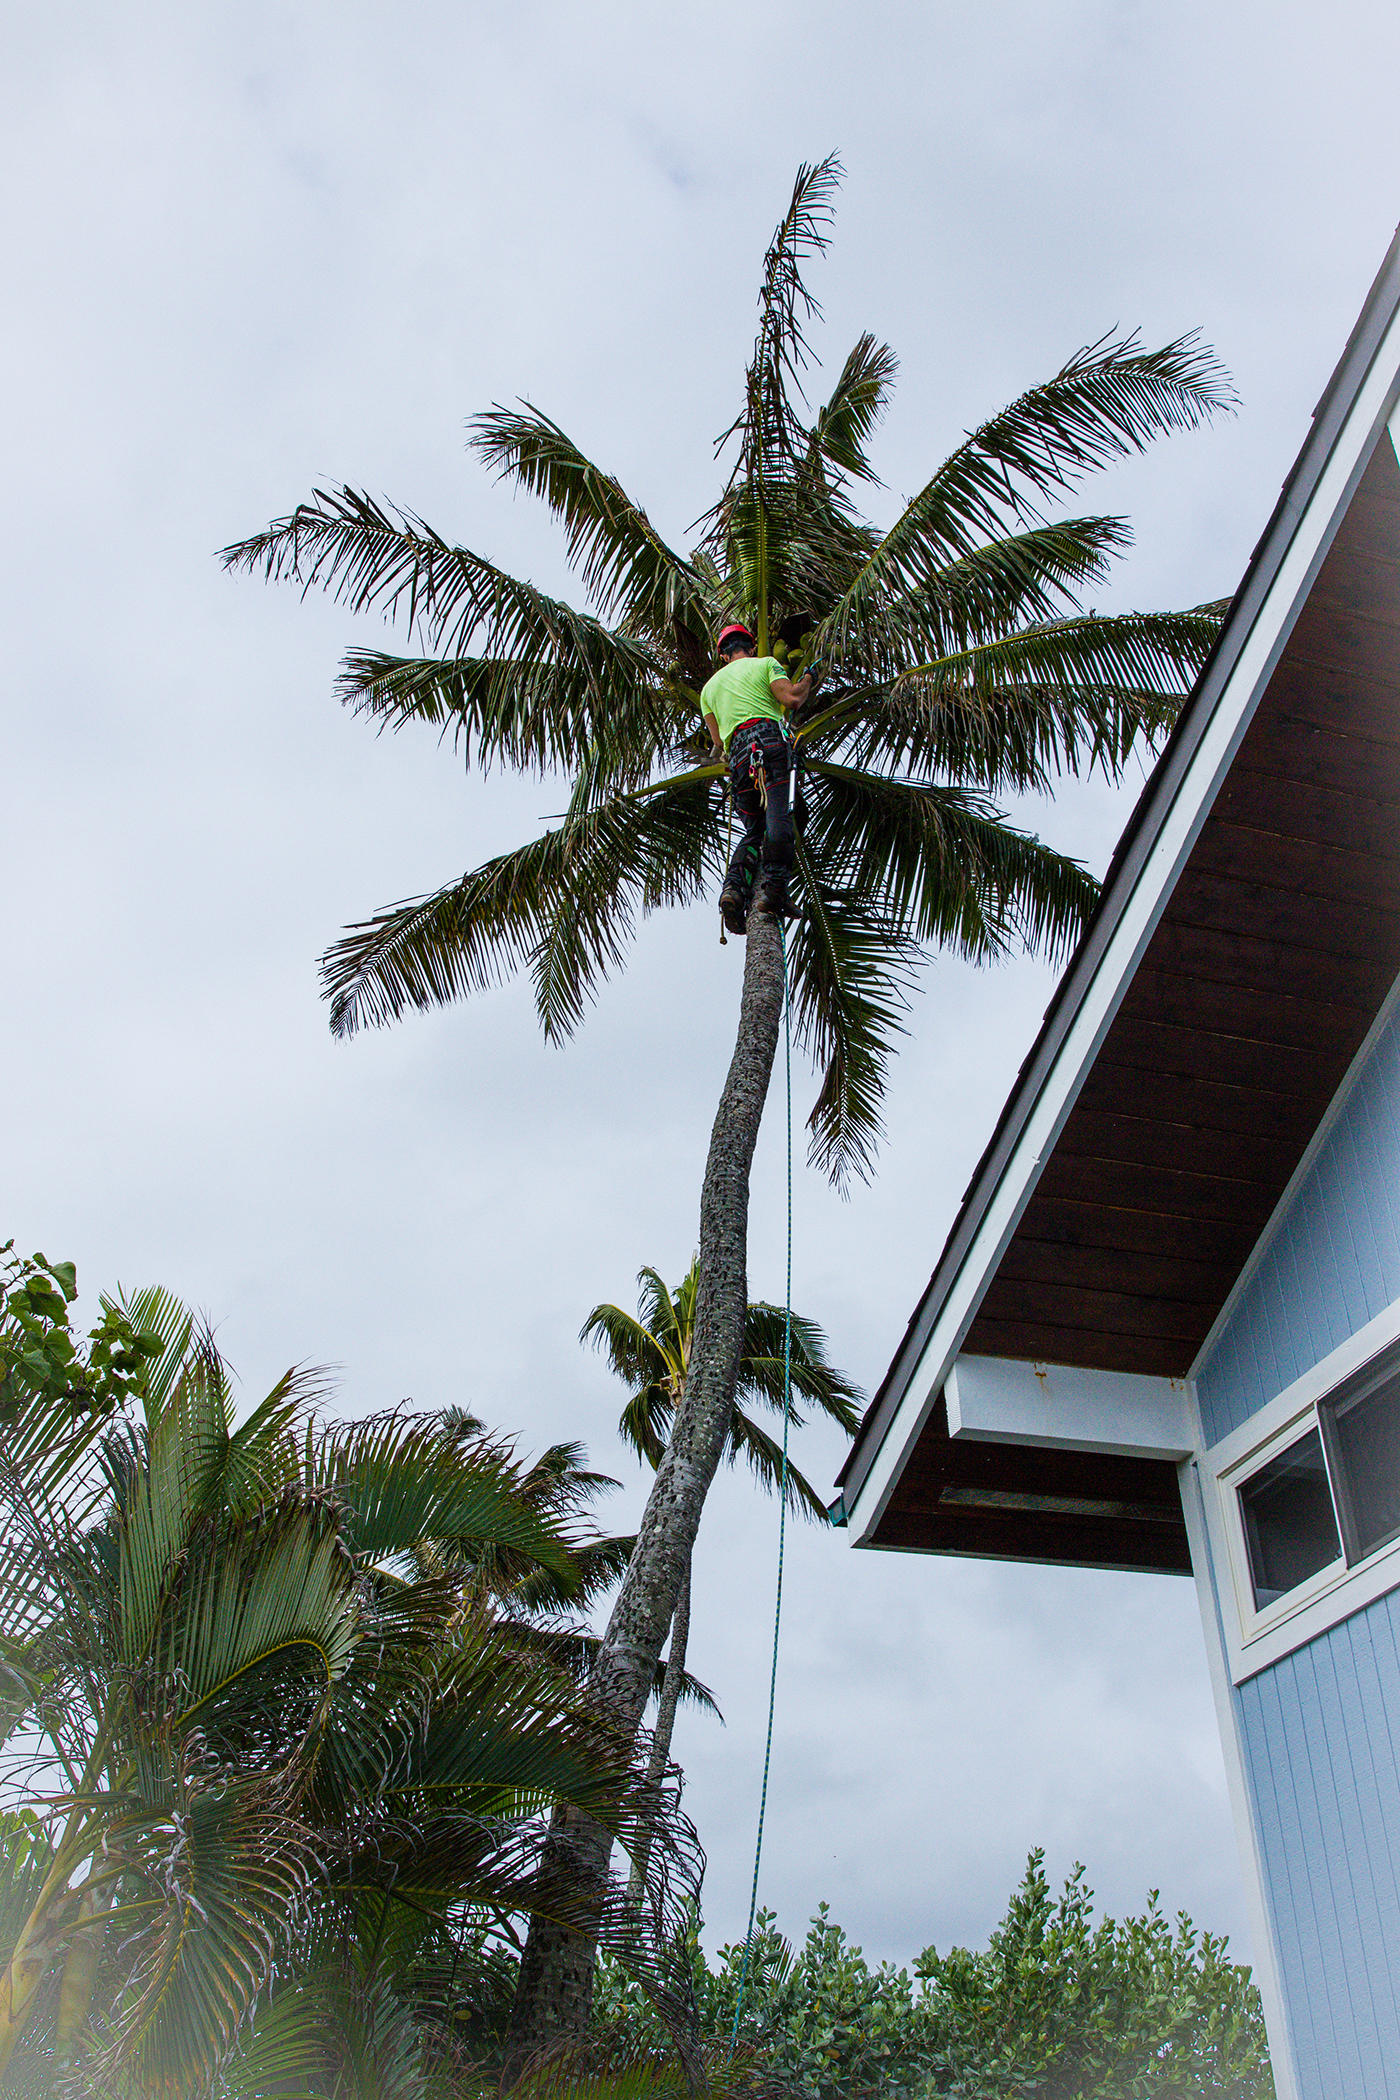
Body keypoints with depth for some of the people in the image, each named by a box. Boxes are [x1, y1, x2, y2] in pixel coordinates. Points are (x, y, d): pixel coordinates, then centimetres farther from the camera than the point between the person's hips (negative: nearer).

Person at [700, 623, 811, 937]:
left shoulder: (710, 686, 30)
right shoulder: (765, 663, 17)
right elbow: (792, 698, 0)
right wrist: (807, 680, 19)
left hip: (738, 754, 4)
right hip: (770, 738, -4)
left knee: (754, 831, 10)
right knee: (778, 818, -18)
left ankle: (735, 886, -13)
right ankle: (771, 885, -36)